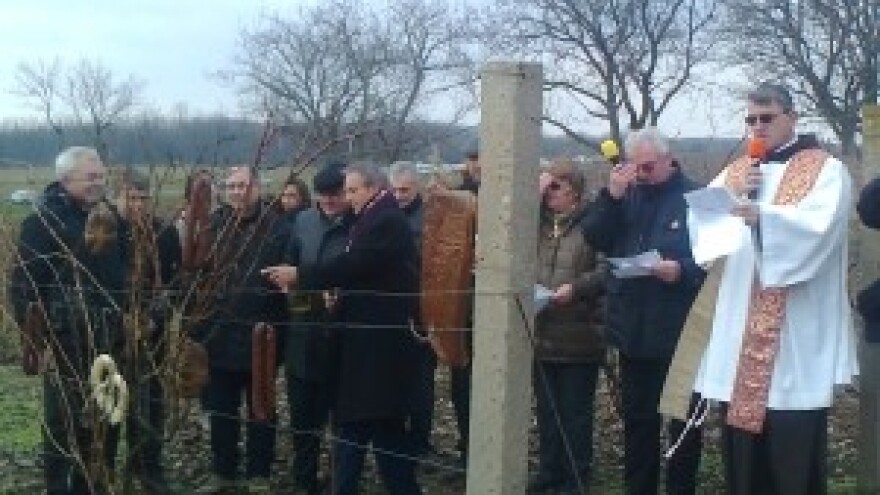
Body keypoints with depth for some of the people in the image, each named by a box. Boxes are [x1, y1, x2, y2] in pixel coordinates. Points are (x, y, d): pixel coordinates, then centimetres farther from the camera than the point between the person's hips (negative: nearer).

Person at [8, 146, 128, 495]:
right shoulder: (44, 221, -10)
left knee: (105, 426, 13)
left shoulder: (110, 218, 10)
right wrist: (40, 338, -18)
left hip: (108, 343, 6)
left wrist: (123, 329, 15)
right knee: (64, 426, 1)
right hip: (66, 345, -6)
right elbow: (24, 286, -14)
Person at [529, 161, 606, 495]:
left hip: (579, 334, -6)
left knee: (575, 410, 5)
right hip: (542, 332, 6)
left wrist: (576, 287, -24)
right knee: (547, 409, 14)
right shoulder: (537, 222, 12)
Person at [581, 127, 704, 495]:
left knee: (683, 420, 7)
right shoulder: (626, 196, 10)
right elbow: (595, 240, 0)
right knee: (637, 417, 14)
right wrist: (611, 196, -11)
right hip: (633, 329, 5)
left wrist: (683, 271, -27)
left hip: (678, 332, -5)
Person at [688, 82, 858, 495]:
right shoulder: (734, 172, 18)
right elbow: (700, 227, 10)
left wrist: (761, 216, -32)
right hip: (740, 329, 5)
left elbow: (820, 227, -18)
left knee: (792, 451, -5)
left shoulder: (825, 169, 1)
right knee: (741, 447, 7)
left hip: (796, 333, -5)